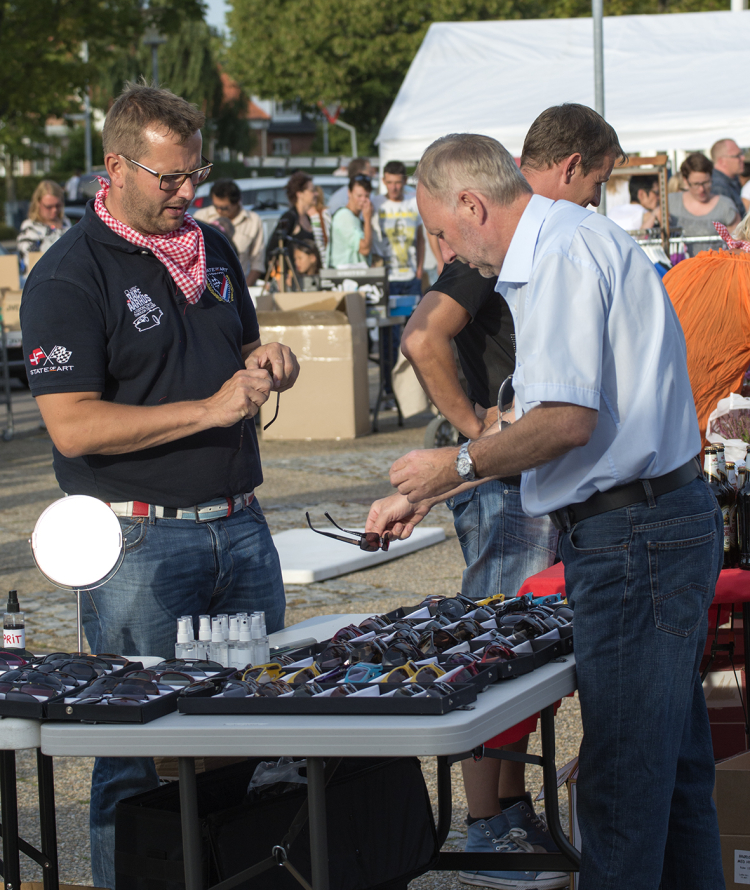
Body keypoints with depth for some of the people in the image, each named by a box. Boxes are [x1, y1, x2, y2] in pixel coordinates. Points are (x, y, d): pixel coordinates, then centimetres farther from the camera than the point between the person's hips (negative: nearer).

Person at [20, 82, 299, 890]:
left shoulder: (212, 251, 12)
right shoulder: (67, 276, -10)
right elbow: (72, 427, -18)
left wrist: (267, 364, 2)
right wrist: (209, 410, -22)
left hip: (238, 525, 7)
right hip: (139, 541, -7)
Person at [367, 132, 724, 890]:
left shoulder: (564, 252, -14)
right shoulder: (569, 245, 20)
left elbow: (568, 421, -23)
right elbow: (556, 418, 26)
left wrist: (457, 464, -8)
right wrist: (424, 495, 28)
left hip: (632, 540, -11)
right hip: (665, 520, 11)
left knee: (621, 779, -6)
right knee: (674, 772, 16)